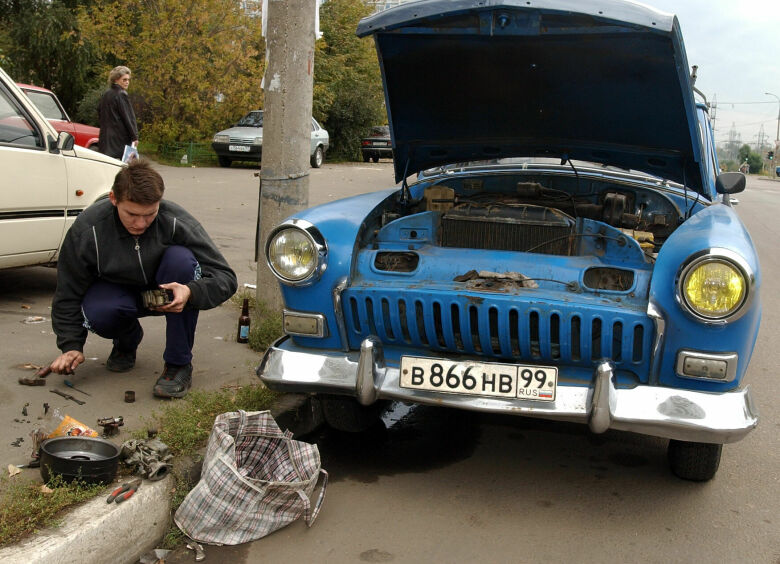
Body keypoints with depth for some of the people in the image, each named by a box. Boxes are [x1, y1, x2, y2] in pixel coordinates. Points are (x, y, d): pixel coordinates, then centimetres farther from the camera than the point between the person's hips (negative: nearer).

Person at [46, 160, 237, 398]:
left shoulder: (177, 222, -26)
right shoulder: (87, 229, -22)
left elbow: (225, 278, -24)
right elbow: (68, 293, -8)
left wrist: (190, 292, -43)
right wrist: (72, 346, -16)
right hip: (117, 293, 0)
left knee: (181, 258, -32)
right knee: (96, 313, -34)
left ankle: (179, 363, -21)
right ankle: (127, 340, 7)